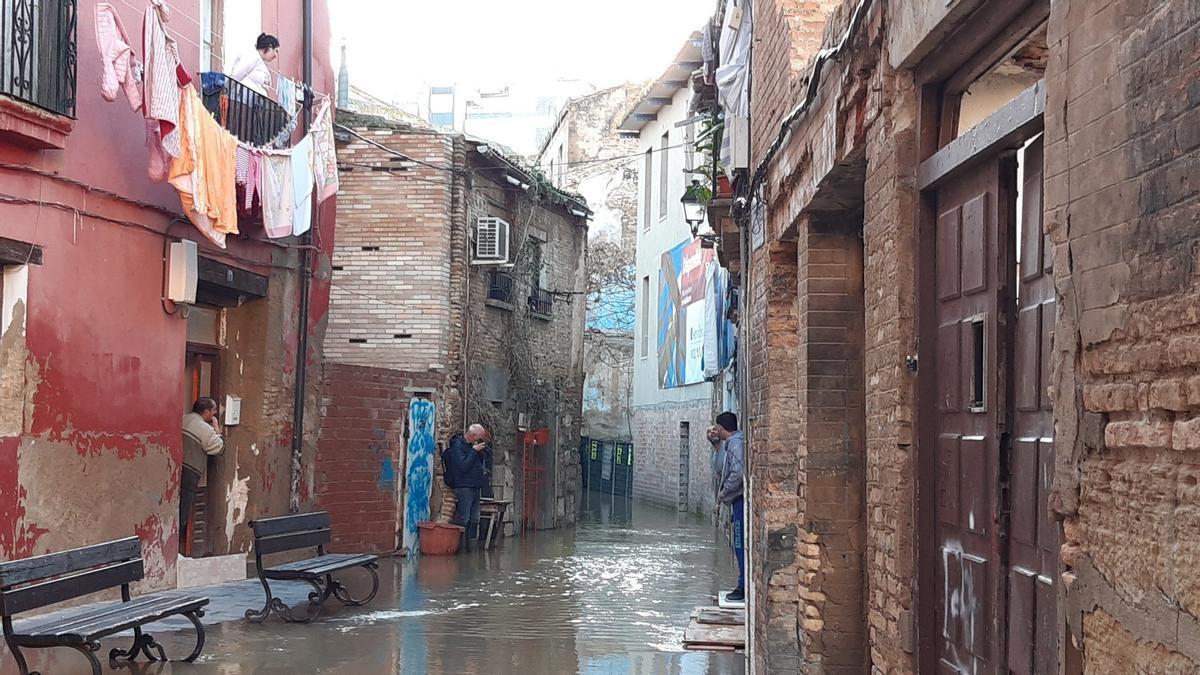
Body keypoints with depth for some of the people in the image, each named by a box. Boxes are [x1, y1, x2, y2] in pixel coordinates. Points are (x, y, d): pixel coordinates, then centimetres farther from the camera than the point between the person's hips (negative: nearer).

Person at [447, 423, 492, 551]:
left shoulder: (473, 445, 15)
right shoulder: (457, 445, -9)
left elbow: (487, 464, 18)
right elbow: (463, 466, -19)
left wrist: (486, 449, 2)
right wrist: (474, 451, -15)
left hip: (476, 487, 8)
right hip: (464, 487, -8)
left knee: (474, 520, 9)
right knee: (462, 519, -11)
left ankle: (471, 546, 14)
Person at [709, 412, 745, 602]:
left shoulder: (736, 444, -14)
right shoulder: (729, 444, 17)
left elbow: (737, 474, -23)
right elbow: (718, 470, 21)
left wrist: (723, 493, -12)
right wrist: (716, 446, 11)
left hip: (741, 499, -10)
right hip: (737, 501, 10)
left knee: (741, 545, -8)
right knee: (740, 545, 13)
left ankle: (744, 588, -5)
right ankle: (744, 585, 17)